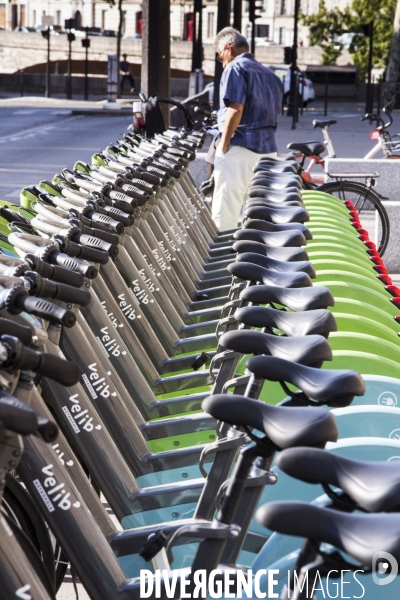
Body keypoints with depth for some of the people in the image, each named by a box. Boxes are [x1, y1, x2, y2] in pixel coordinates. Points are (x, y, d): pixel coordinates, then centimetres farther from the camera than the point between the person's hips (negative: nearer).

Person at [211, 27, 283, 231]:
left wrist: (223, 145, -11)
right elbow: (274, 112, 17)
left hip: (240, 148, -8)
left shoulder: (235, 68, -5)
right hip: (268, 149, 8)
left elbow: (235, 109, -15)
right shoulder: (270, 74, 19)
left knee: (225, 214, -6)